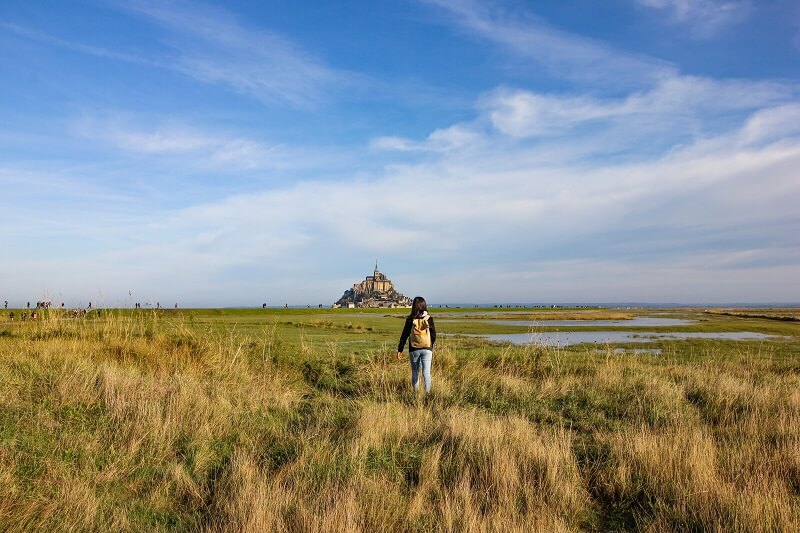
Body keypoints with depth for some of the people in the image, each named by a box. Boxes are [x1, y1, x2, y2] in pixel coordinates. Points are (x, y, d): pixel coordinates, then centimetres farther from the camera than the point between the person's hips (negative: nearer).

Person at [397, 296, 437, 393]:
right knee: (426, 372, 1)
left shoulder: (410, 320, -6)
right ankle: (427, 392, -3)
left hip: (414, 349, 0)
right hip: (427, 349, 0)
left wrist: (400, 350, 2)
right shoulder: (429, 319, -4)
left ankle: (416, 392, 18)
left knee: (415, 372, 13)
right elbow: (433, 335, 1)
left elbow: (404, 335, -4)